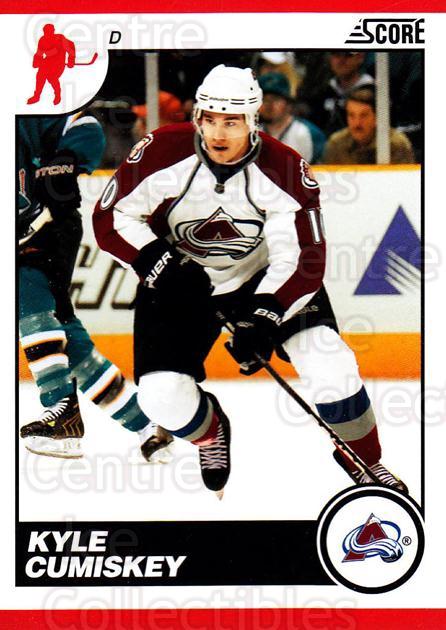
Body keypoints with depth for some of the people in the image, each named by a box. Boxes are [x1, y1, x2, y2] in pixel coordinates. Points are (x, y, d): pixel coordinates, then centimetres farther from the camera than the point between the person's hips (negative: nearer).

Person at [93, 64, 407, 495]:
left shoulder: (285, 172, -23)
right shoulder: (163, 153, -22)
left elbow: (303, 260, -24)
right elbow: (110, 217, -14)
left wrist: (265, 315, -37)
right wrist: (160, 263, -29)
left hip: (263, 280, 0)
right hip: (180, 282, 1)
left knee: (329, 362, -18)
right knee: (162, 395, -14)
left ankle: (364, 461, 9)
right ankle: (209, 431, 24)